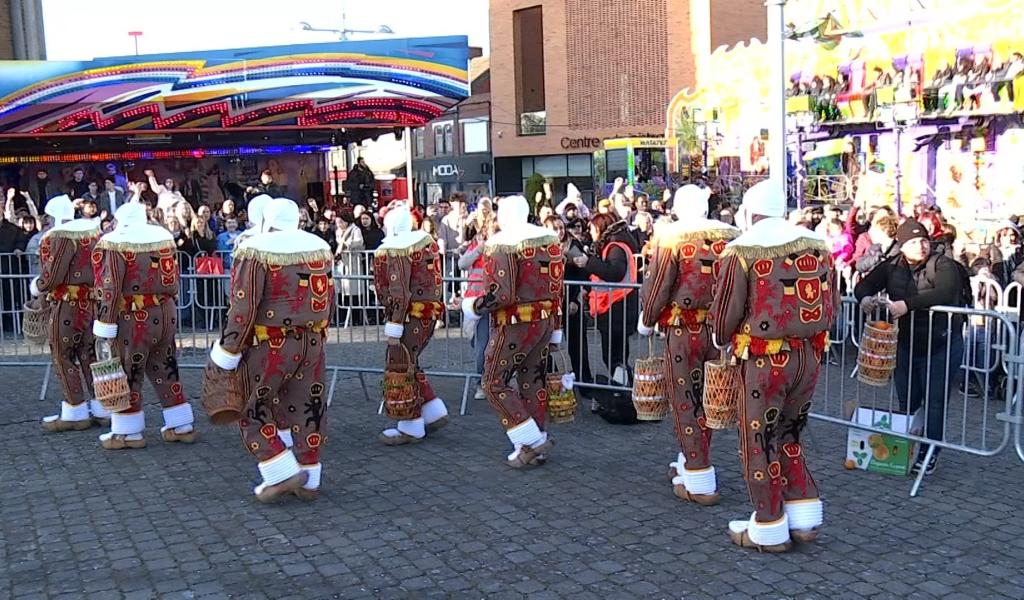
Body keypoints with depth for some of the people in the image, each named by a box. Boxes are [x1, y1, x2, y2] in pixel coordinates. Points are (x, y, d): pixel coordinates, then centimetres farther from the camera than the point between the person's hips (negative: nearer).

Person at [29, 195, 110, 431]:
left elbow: (51, 277, -14)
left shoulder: (57, 238, -12)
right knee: (91, 355, 13)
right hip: (93, 303, 7)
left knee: (64, 358, 4)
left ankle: (75, 413, 10)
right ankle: (101, 409, 17)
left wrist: (36, 288, 4)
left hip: (68, 306, -7)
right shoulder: (94, 231, 8)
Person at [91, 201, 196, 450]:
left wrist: (105, 327, -10)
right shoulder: (164, 237, 9)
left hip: (134, 319, -7)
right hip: (165, 314, 7)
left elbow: (110, 290, -14)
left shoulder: (115, 244, -11)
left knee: (126, 375, 6)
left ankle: (128, 432, 15)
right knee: (166, 371, 15)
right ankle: (182, 426, 19)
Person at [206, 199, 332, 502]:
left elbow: (243, 309, -15)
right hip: (312, 342, 6)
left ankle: (283, 474, 2)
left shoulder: (256, 251, -11)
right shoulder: (319, 247, 7)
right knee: (308, 409, 12)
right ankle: (308, 481, 19)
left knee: (253, 411, 8)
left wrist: (227, 352, -8)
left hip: (270, 347, -6)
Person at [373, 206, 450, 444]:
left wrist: (393, 331, -17)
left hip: (411, 315, -9)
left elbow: (399, 295, -18)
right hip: (430, 312, 9)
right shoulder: (428, 241, 10)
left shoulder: (389, 252, -13)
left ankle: (410, 428, 8)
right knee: (409, 365, 19)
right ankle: (435, 413, 22)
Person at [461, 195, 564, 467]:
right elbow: (557, 290, 12)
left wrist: (473, 307, -4)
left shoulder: (501, 245, -12)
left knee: (494, 383, 3)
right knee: (533, 382, 13)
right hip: (545, 322, 7)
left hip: (515, 325, -7)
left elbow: (500, 295, -21)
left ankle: (532, 441, -3)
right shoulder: (551, 242, 10)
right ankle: (536, 449, 18)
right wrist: (555, 330, 17)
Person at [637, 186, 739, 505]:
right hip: (719, 329, 5)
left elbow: (656, 286, -8)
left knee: (686, 402, 3)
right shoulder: (731, 236, 4)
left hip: (683, 331, -5)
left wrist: (646, 321, 8)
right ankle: (689, 464, 33)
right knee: (706, 400, 17)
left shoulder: (670, 237, -9)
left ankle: (700, 484, 4)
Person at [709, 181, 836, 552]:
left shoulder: (742, 249, -10)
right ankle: (804, 518, 24)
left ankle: (768, 530, 17)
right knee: (788, 434, 21)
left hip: (765, 360, -6)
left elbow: (726, 310, -8)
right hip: (810, 355, 6)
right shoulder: (818, 245, 5)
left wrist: (720, 338, 13)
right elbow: (832, 305, 10)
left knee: (759, 441, 8)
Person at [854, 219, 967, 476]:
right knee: (906, 402, 11)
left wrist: (907, 304, -37)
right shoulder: (892, 267, 3)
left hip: (941, 346, -4)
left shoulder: (943, 265, -12)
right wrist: (865, 298, -23)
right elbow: (864, 285, 2)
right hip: (906, 345, 4)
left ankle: (929, 454, 11)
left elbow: (946, 292, -29)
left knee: (934, 403, 0)